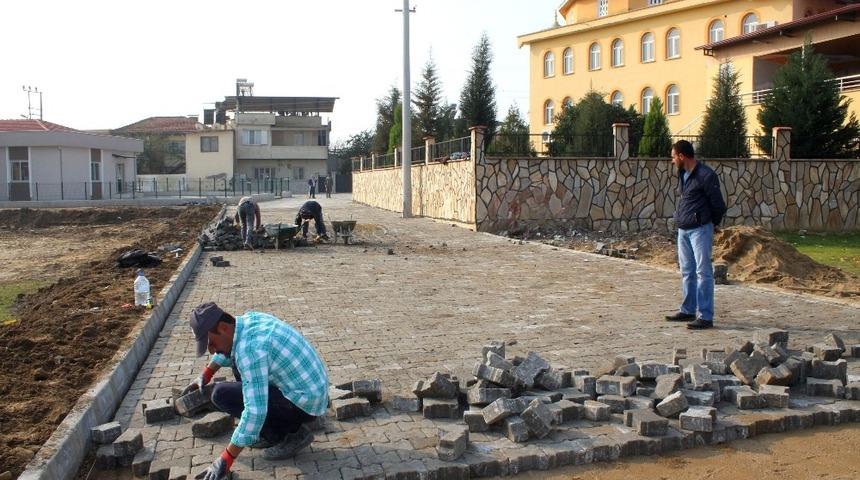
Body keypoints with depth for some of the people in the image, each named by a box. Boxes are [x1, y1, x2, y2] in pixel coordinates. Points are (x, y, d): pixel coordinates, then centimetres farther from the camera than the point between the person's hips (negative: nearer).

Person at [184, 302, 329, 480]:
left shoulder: (249, 347, -27)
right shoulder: (250, 318, 1)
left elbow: (255, 411, -31)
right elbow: (230, 345, 28)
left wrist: (225, 460, -24)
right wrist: (206, 374, 29)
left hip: (304, 404, -9)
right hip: (311, 389, 10)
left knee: (221, 394, -11)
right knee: (238, 362, 19)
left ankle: (291, 433, -2)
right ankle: (273, 432, 18)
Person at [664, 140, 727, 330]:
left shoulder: (705, 175, -15)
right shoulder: (683, 174, 12)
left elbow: (718, 203, -9)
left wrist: (714, 224, 4)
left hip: (700, 230, -9)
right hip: (683, 230, 9)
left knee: (703, 272, -7)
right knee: (687, 272, 15)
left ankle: (705, 316, -4)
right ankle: (688, 310, 25)